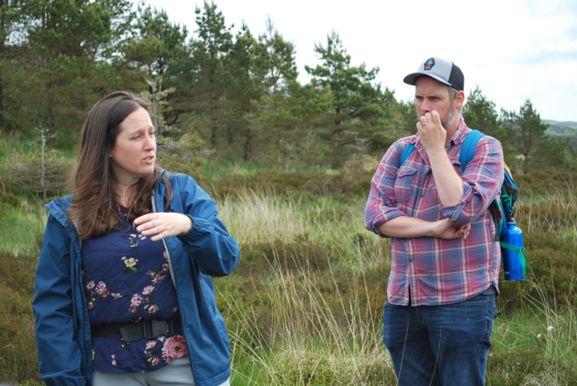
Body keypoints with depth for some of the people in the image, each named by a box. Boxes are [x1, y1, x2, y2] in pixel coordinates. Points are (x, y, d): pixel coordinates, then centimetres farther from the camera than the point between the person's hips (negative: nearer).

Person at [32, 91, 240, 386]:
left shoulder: (182, 191, 0)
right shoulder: (68, 216, 1)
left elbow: (225, 258, -10)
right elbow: (53, 304, 2)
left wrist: (187, 226, -28)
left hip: (188, 360, 0)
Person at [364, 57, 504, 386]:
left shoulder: (485, 148, -3)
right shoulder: (401, 151, 8)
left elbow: (463, 208, -19)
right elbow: (375, 214, -2)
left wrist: (436, 148, -12)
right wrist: (433, 228, -14)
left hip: (462, 302, -4)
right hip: (402, 303, 4)